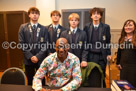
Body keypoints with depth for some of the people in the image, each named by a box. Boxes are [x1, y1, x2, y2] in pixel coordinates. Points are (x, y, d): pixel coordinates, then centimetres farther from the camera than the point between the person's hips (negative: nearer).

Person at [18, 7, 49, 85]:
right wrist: (30, 56, -10)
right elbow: (21, 43, -1)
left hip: (41, 59, 0)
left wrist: (38, 56, -12)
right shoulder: (23, 27, 4)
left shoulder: (44, 29, 3)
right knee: (30, 81, 13)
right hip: (28, 59, 1)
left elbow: (46, 44, -2)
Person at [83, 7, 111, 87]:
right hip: (90, 56, 0)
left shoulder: (106, 27, 3)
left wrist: (108, 54, 2)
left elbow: (108, 41, 5)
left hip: (101, 56, 0)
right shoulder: (87, 27, 4)